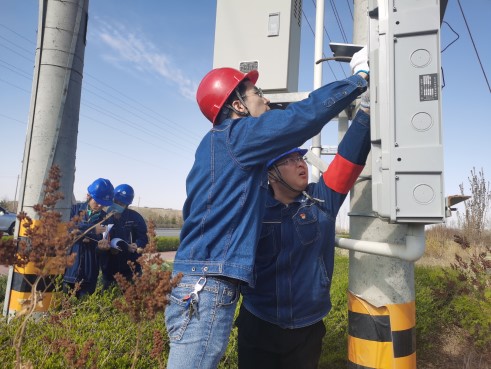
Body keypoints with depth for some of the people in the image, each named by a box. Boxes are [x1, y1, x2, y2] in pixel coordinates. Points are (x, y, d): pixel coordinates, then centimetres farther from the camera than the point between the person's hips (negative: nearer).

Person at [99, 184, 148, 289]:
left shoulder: (135, 217, -2)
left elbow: (143, 239, -1)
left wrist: (136, 246, -20)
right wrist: (101, 245, -18)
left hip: (130, 266, -2)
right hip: (108, 266, 2)